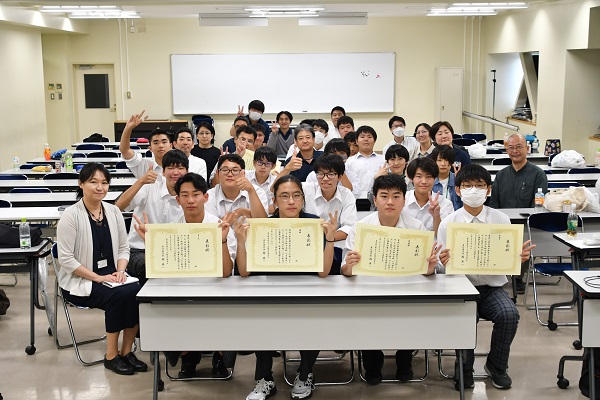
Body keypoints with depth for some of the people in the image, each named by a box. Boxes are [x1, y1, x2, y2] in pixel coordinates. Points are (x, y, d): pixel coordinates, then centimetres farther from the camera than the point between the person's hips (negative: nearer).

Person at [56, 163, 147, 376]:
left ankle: (126, 351, -7)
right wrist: (98, 278, -19)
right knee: (119, 296, -30)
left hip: (111, 277, 5)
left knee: (139, 292, -23)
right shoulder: (71, 215, -11)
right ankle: (111, 356, -12)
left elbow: (123, 248, 11)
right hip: (79, 282, -5)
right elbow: (66, 259, -14)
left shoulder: (113, 211, 6)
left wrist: (120, 271, -9)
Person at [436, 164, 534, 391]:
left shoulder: (501, 220, 4)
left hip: (492, 286, 2)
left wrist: (518, 258, -18)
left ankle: (496, 366, 4)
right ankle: (464, 370, -1)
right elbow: (442, 268, -2)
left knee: (509, 314, -25)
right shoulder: (448, 224, 0)